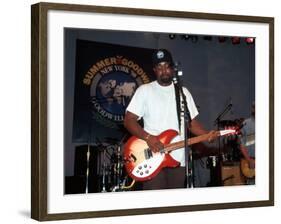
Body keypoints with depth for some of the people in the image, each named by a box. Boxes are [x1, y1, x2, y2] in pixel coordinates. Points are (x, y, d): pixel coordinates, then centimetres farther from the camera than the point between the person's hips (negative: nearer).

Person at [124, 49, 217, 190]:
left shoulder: (183, 92, 14)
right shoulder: (144, 90, 1)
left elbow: (192, 122, 15)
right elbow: (128, 120, -3)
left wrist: (207, 134, -5)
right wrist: (147, 137, -18)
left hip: (178, 159, 4)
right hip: (153, 159, -4)